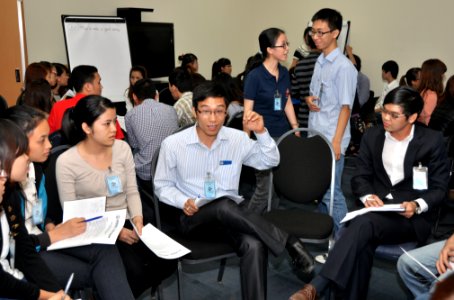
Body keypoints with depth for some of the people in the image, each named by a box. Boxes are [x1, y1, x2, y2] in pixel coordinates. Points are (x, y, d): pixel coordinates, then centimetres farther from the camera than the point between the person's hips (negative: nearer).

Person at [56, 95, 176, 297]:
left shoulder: (122, 148, 0)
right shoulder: (67, 162, -13)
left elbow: (132, 192, 6)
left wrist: (137, 218, -13)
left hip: (126, 223, 5)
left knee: (167, 261, -14)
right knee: (135, 270, -26)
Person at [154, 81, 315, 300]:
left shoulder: (237, 139, 0)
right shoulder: (173, 144, -6)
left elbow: (270, 161, 8)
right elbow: (162, 186, 4)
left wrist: (261, 132, -9)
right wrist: (183, 202, -15)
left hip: (229, 214, 2)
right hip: (192, 216, -2)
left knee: (254, 246, -32)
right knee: (224, 206, -37)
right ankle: (288, 242, -25)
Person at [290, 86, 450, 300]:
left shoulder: (432, 141, -3)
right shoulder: (372, 136, 7)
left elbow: (439, 188, 0)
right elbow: (360, 177, 7)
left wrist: (417, 205, -20)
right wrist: (368, 196, -15)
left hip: (414, 217, -3)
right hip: (377, 208, 4)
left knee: (364, 223, -34)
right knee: (363, 242, -34)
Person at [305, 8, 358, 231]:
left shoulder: (344, 67, -14)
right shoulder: (319, 61, 11)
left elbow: (345, 107, -16)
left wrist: (336, 142, -19)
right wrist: (309, 99, -3)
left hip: (331, 140, -8)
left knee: (331, 192, -2)